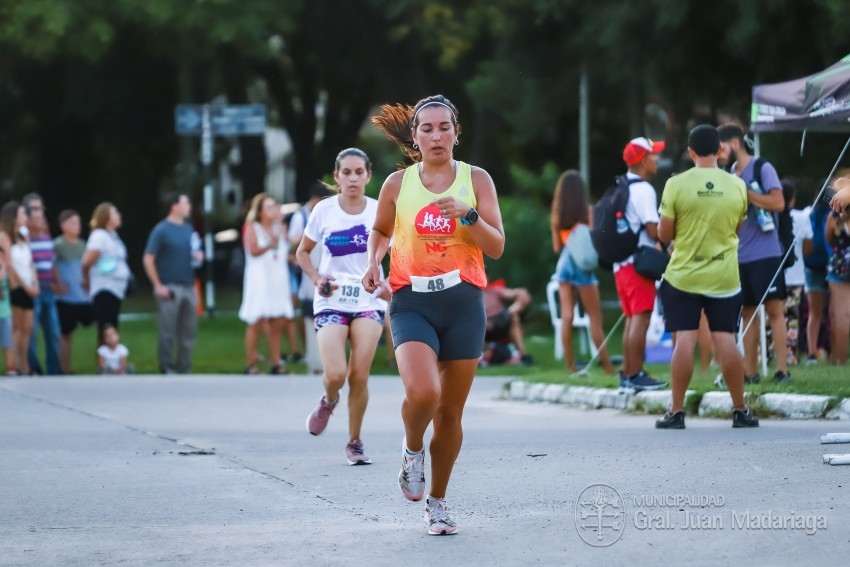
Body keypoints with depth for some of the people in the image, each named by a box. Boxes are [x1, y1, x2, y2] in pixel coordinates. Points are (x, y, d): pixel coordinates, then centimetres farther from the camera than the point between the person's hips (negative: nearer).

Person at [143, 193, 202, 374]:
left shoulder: (188, 229, 12)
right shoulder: (161, 230, -8)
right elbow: (148, 259, -9)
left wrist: (198, 256, 1)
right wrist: (158, 285, -13)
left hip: (188, 286, 6)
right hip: (170, 287, -6)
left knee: (188, 331, 8)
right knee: (168, 332, -3)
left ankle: (183, 368, 16)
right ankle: (166, 369, 5)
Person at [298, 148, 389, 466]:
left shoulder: (380, 212, -2)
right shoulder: (324, 211, -2)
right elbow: (302, 252, 11)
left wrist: (391, 284, -8)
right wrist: (317, 279, -6)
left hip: (369, 301, 0)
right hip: (331, 302, 0)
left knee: (359, 376, -6)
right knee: (335, 375, -15)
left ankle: (355, 443, 11)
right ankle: (329, 401, 22)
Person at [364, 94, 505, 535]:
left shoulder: (476, 180, 3)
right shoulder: (398, 184, 4)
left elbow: (496, 247, -2)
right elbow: (380, 231, 22)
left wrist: (467, 214, -17)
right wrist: (373, 263, 3)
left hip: (463, 302, 1)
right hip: (412, 301, -1)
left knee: (451, 411, 6)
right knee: (422, 392, -25)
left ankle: (437, 501, 24)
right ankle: (412, 449, 9)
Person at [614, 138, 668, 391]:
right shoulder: (643, 190, -13)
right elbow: (653, 230, -19)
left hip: (621, 263, 9)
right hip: (639, 262, -9)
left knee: (632, 318, 14)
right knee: (641, 318, -8)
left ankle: (627, 373, 15)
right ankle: (635, 375, -10)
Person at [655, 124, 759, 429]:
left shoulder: (676, 185, -10)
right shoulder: (737, 186, -1)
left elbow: (664, 234, -5)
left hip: (683, 277, -2)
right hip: (724, 277, 2)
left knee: (685, 341, -1)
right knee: (726, 340, 5)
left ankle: (676, 412, 1)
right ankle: (740, 411, 9)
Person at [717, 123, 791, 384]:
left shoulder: (762, 169, -5)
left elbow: (778, 202, -15)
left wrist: (745, 193, -16)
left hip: (766, 254, -7)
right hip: (740, 257, 7)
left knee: (774, 310, -6)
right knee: (747, 313, 7)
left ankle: (782, 370, -7)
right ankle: (749, 371, 9)